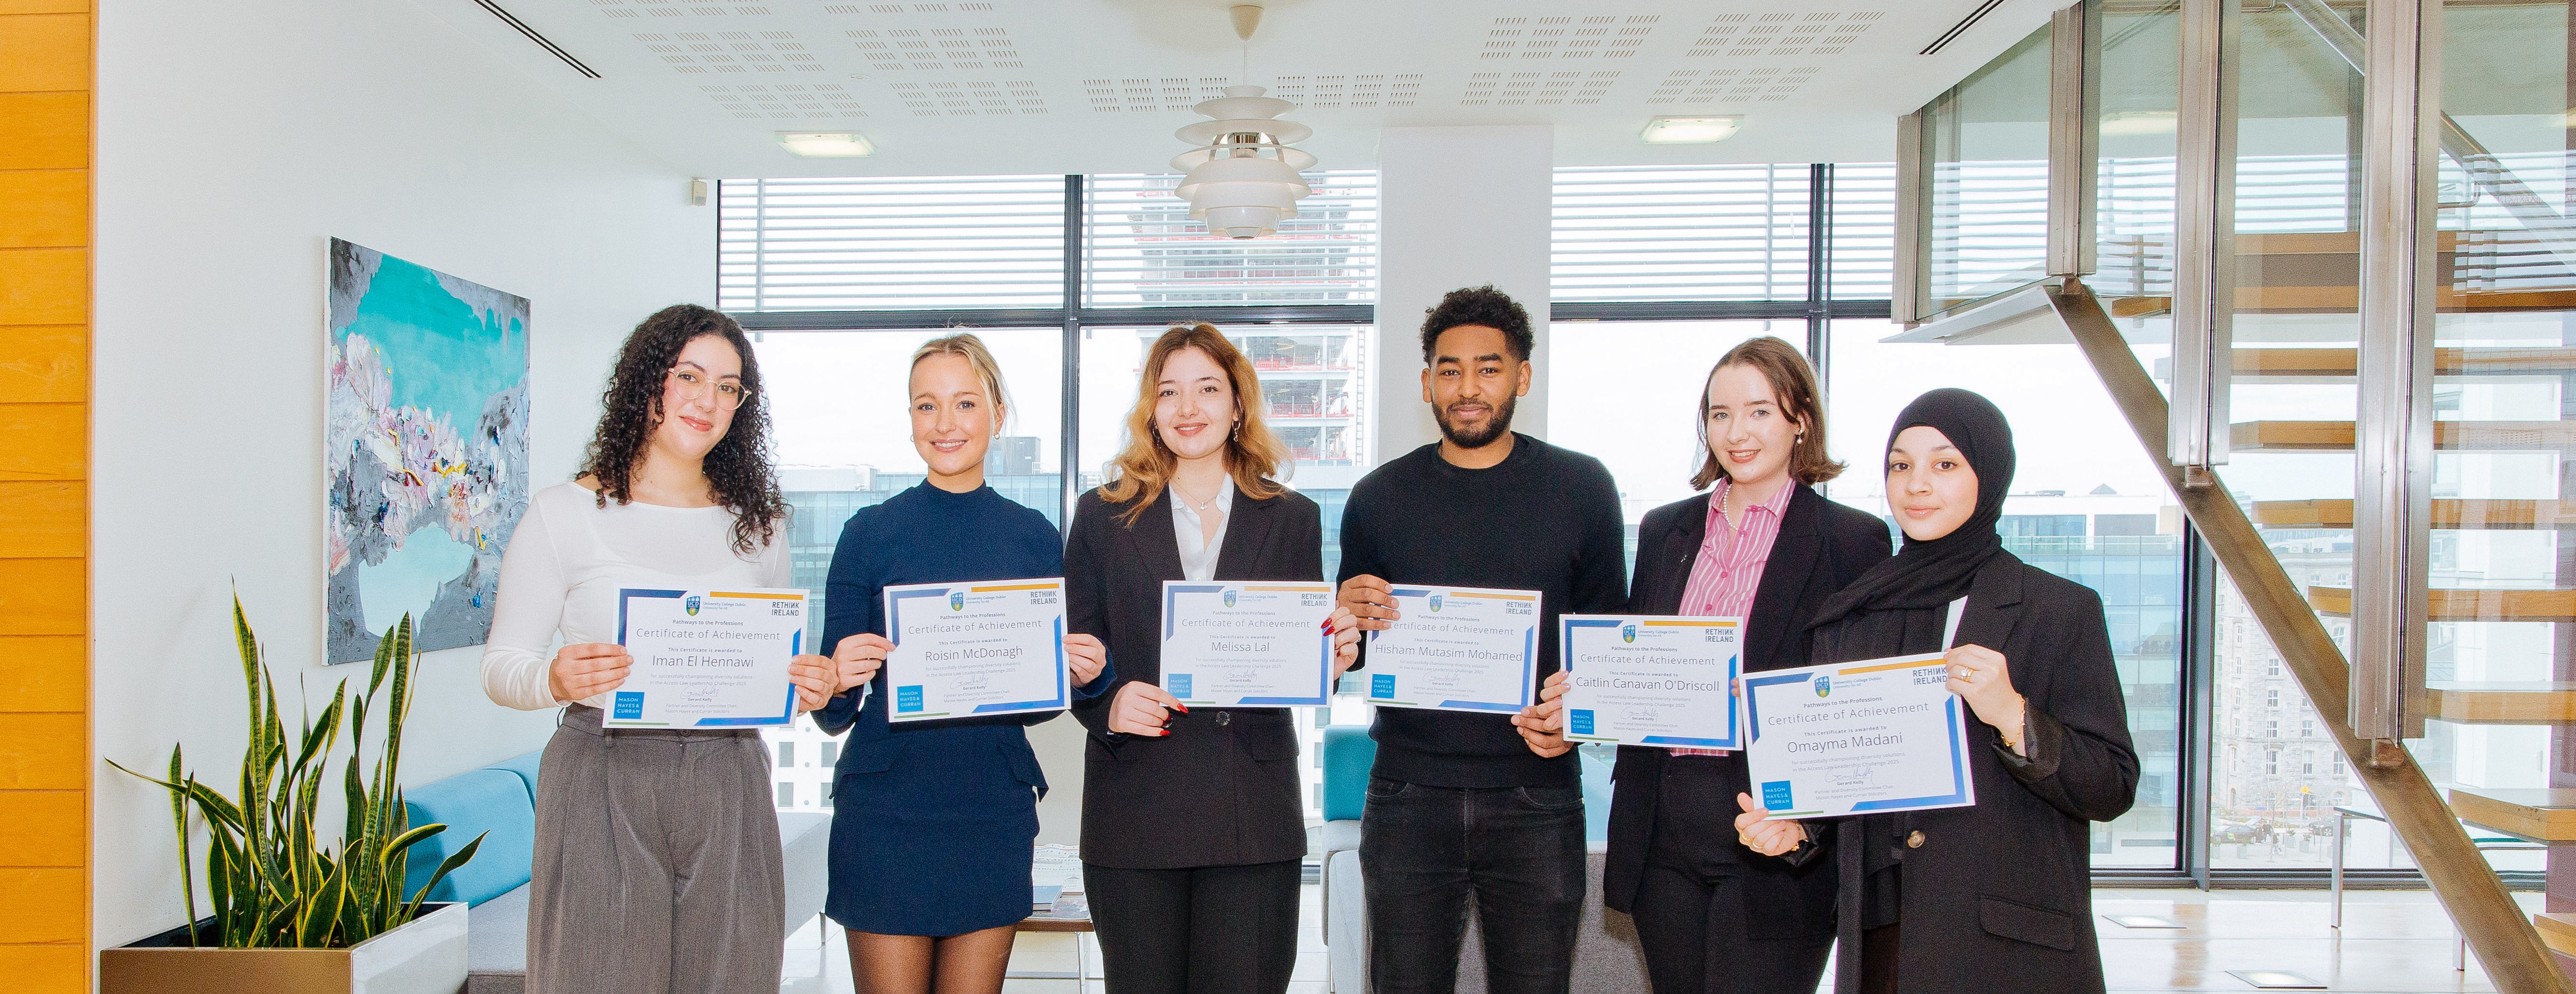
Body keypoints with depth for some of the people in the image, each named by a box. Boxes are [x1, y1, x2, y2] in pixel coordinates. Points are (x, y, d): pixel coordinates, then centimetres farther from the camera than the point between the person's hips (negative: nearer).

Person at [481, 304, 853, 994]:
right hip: (604, 784, -3)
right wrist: (554, 680, -21)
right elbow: (501, 666, 1)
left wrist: (807, 686, -3)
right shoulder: (566, 513, 1)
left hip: (729, 789, 3)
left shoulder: (756, 522, 13)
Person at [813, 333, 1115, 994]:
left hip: (994, 812, 2)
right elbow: (834, 717, 0)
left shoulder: (1035, 538, 5)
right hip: (886, 811, -2)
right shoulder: (870, 533, -1)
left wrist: (1086, 674, -8)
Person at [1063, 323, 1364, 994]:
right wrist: (1109, 705, -15)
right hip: (1135, 807, 0)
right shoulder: (1103, 516, 6)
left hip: (1254, 811, 1)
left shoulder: (1292, 519, 9)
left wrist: (1333, 659, -12)